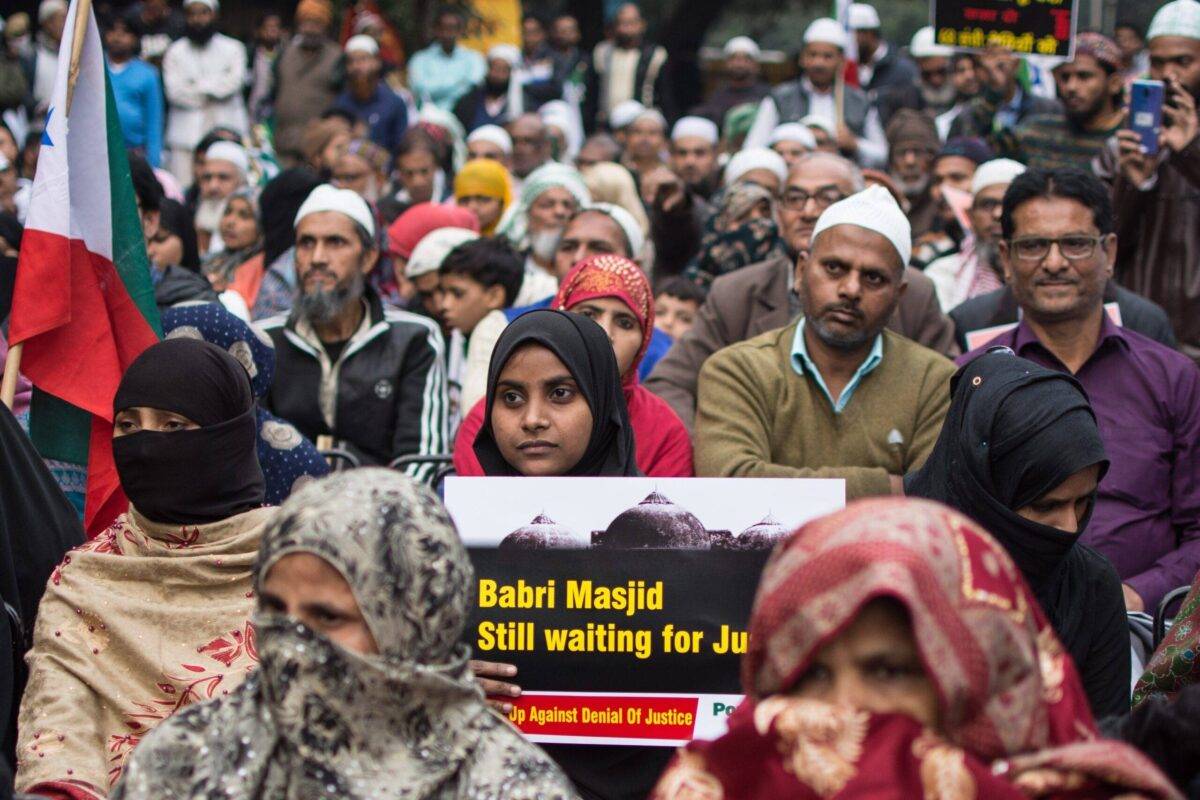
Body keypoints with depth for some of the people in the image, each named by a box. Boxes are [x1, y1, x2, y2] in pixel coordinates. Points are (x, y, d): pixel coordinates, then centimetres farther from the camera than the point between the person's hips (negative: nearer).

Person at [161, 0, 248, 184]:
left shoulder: (232, 48, 11)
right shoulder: (175, 51, 12)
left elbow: (234, 81, -5)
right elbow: (174, 91, -1)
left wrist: (199, 87, -4)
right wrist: (208, 96, -4)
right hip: (186, 134, 1)